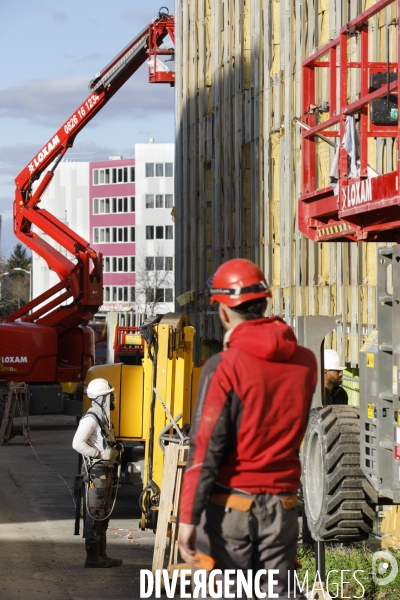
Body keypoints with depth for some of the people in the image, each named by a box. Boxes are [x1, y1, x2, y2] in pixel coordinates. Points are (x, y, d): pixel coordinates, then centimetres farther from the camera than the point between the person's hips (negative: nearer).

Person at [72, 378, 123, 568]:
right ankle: (92, 557, -5)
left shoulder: (104, 418, 16)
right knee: (95, 514, -8)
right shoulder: (91, 419, -15)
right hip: (96, 472, -10)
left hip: (105, 471, 10)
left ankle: (101, 554, 19)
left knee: (103, 515, 13)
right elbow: (77, 443, -25)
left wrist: (113, 451, 10)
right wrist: (100, 454, -21)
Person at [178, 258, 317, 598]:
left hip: (230, 505, -4)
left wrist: (188, 519, -14)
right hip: (282, 506, 4)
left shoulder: (225, 366, -12)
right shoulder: (305, 362, 3)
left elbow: (206, 447, -16)